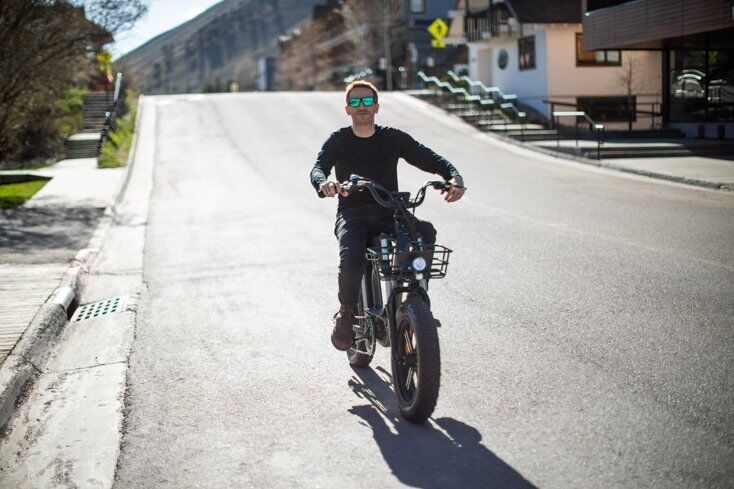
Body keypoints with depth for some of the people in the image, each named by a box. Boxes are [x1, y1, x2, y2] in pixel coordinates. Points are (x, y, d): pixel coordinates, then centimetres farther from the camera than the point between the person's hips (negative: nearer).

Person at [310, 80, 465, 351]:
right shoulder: (338, 141, 4)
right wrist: (324, 183, -40)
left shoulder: (393, 138, 8)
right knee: (351, 258, -33)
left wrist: (454, 177, -23)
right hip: (352, 214, -1)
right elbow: (318, 168, -13)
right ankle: (346, 313, -5)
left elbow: (431, 158, -1)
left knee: (426, 232, -30)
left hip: (389, 214, 2)